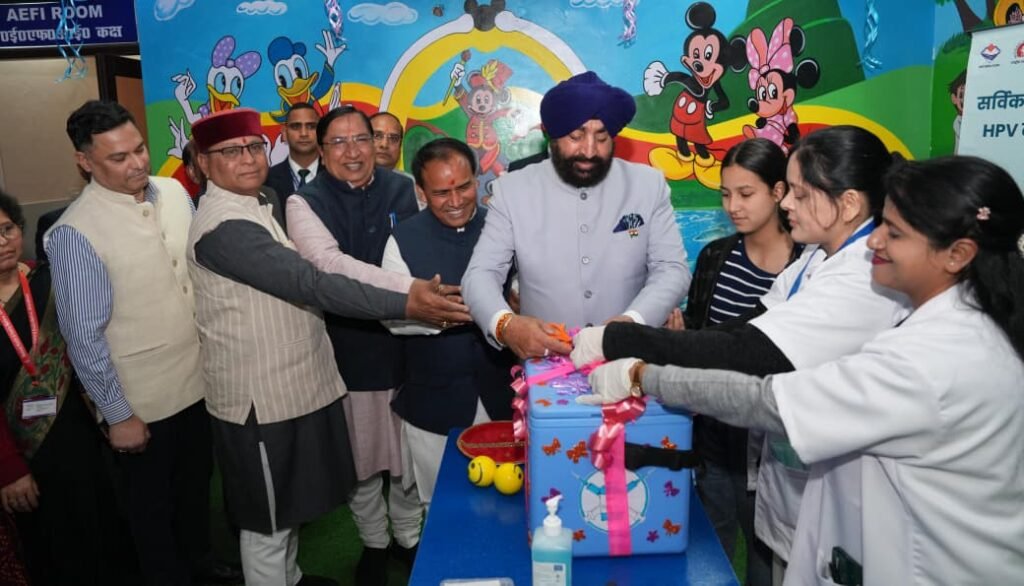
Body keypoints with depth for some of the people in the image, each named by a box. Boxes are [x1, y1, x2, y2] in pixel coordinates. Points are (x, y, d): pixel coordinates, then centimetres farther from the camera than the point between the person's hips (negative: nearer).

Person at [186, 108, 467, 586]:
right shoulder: (223, 225, -23)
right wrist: (406, 305, -32)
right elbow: (310, 284, -30)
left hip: (288, 382, 10)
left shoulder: (255, 204, 10)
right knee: (267, 520, 9)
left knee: (286, 504, 26)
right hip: (261, 395, -10)